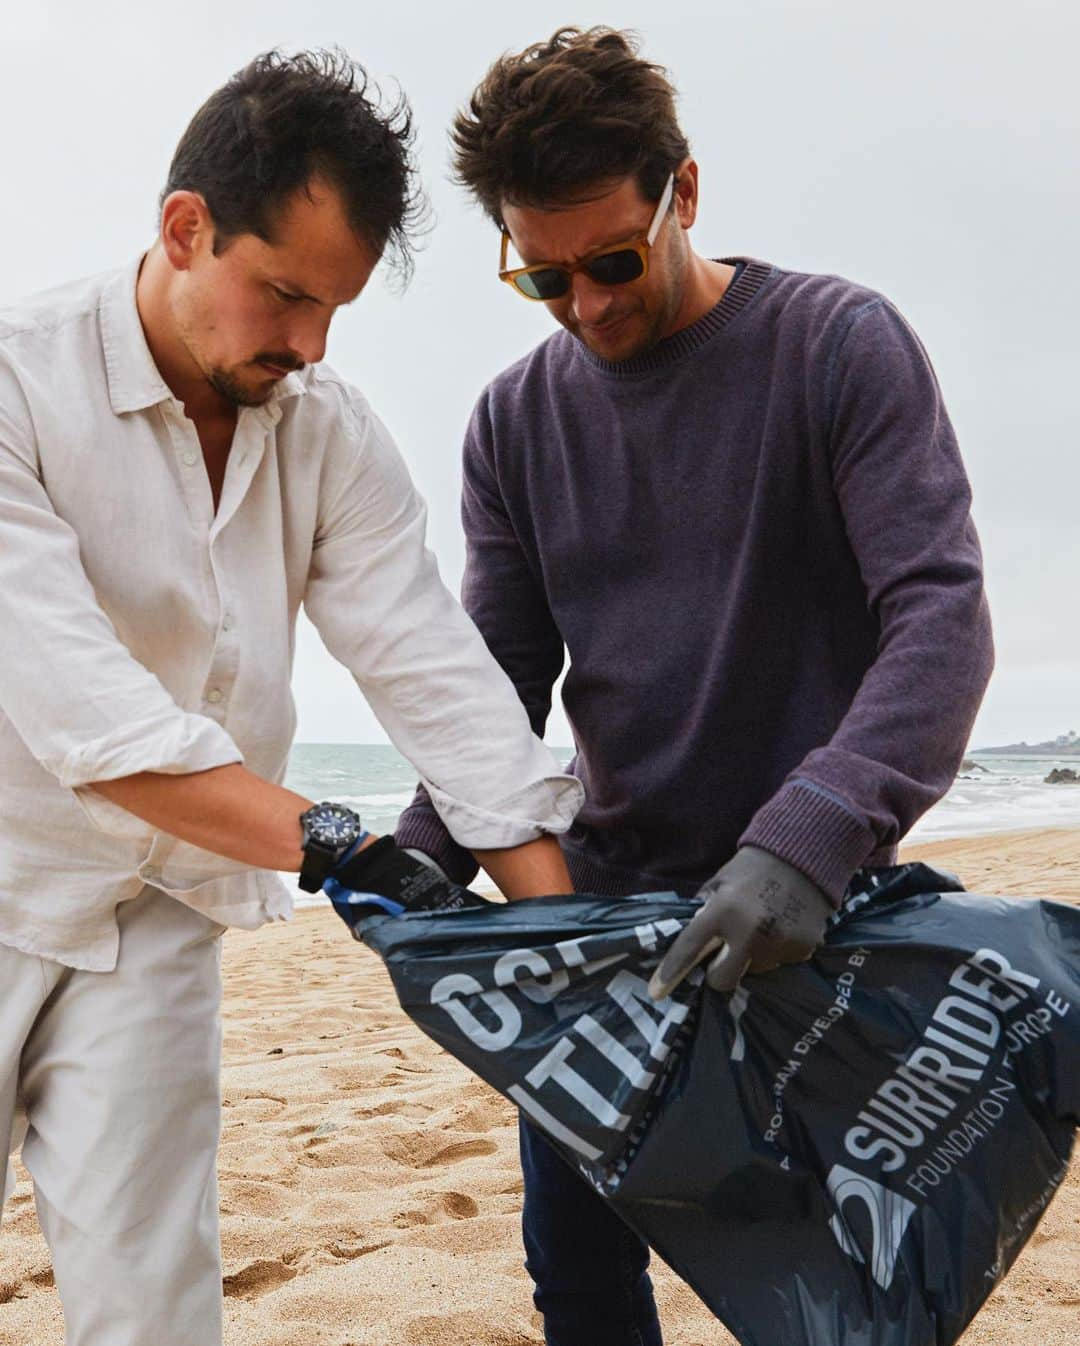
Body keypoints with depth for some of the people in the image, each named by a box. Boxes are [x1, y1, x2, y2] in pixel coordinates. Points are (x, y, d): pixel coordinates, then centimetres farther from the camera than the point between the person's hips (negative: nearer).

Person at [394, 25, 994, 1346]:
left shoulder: (838, 345, -10)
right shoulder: (514, 421, 3)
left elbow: (941, 613, -20)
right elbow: (501, 677, 3)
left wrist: (809, 840, -34)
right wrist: (427, 846, -15)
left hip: (811, 900, -4)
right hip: (604, 894, 4)